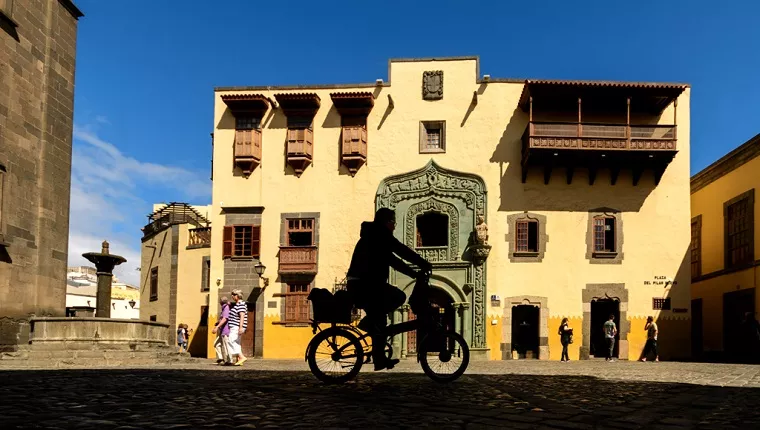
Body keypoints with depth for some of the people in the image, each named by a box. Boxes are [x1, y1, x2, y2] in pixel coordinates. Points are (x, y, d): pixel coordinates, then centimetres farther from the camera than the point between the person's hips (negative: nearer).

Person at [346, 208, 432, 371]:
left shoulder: (372, 237, 24)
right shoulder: (378, 233, -5)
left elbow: (393, 260, 23)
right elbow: (401, 250, -11)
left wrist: (415, 273, 19)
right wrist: (424, 264, -5)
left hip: (356, 285, 10)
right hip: (365, 284, -10)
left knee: (379, 320, 16)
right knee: (399, 297, -14)